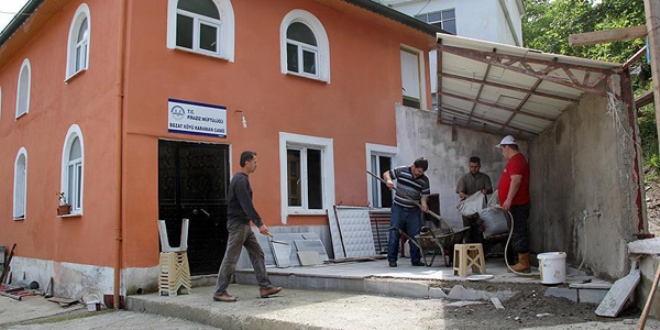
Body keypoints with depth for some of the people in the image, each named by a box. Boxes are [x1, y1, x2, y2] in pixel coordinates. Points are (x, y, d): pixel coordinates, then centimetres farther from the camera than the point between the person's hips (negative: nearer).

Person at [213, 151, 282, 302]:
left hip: (244, 224, 10)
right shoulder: (240, 180, -17)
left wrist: (257, 222, 22)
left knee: (257, 254, 8)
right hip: (238, 224, -10)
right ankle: (219, 292, 5)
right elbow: (247, 205, -24)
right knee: (231, 259, -4)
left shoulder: (243, 179, 14)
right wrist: (260, 223, -25)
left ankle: (265, 287, 10)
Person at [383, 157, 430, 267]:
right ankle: (392, 259, 6)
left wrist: (424, 203, -21)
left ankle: (415, 259, 15)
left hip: (414, 211, 2)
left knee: (415, 235, 4)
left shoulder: (424, 180, -1)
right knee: (394, 234, -1)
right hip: (398, 208, -2)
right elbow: (386, 174, 2)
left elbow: (424, 195, 0)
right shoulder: (401, 171, -6)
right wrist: (389, 180, -20)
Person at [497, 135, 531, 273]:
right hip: (517, 204, 10)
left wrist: (508, 199, -27)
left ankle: (523, 264, -3)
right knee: (519, 233, 11)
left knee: (519, 233, -7)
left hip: (517, 204, -10)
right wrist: (502, 192, 31)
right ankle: (523, 262, 15)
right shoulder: (516, 159, 19)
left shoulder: (516, 160, -14)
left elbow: (516, 181, -24)